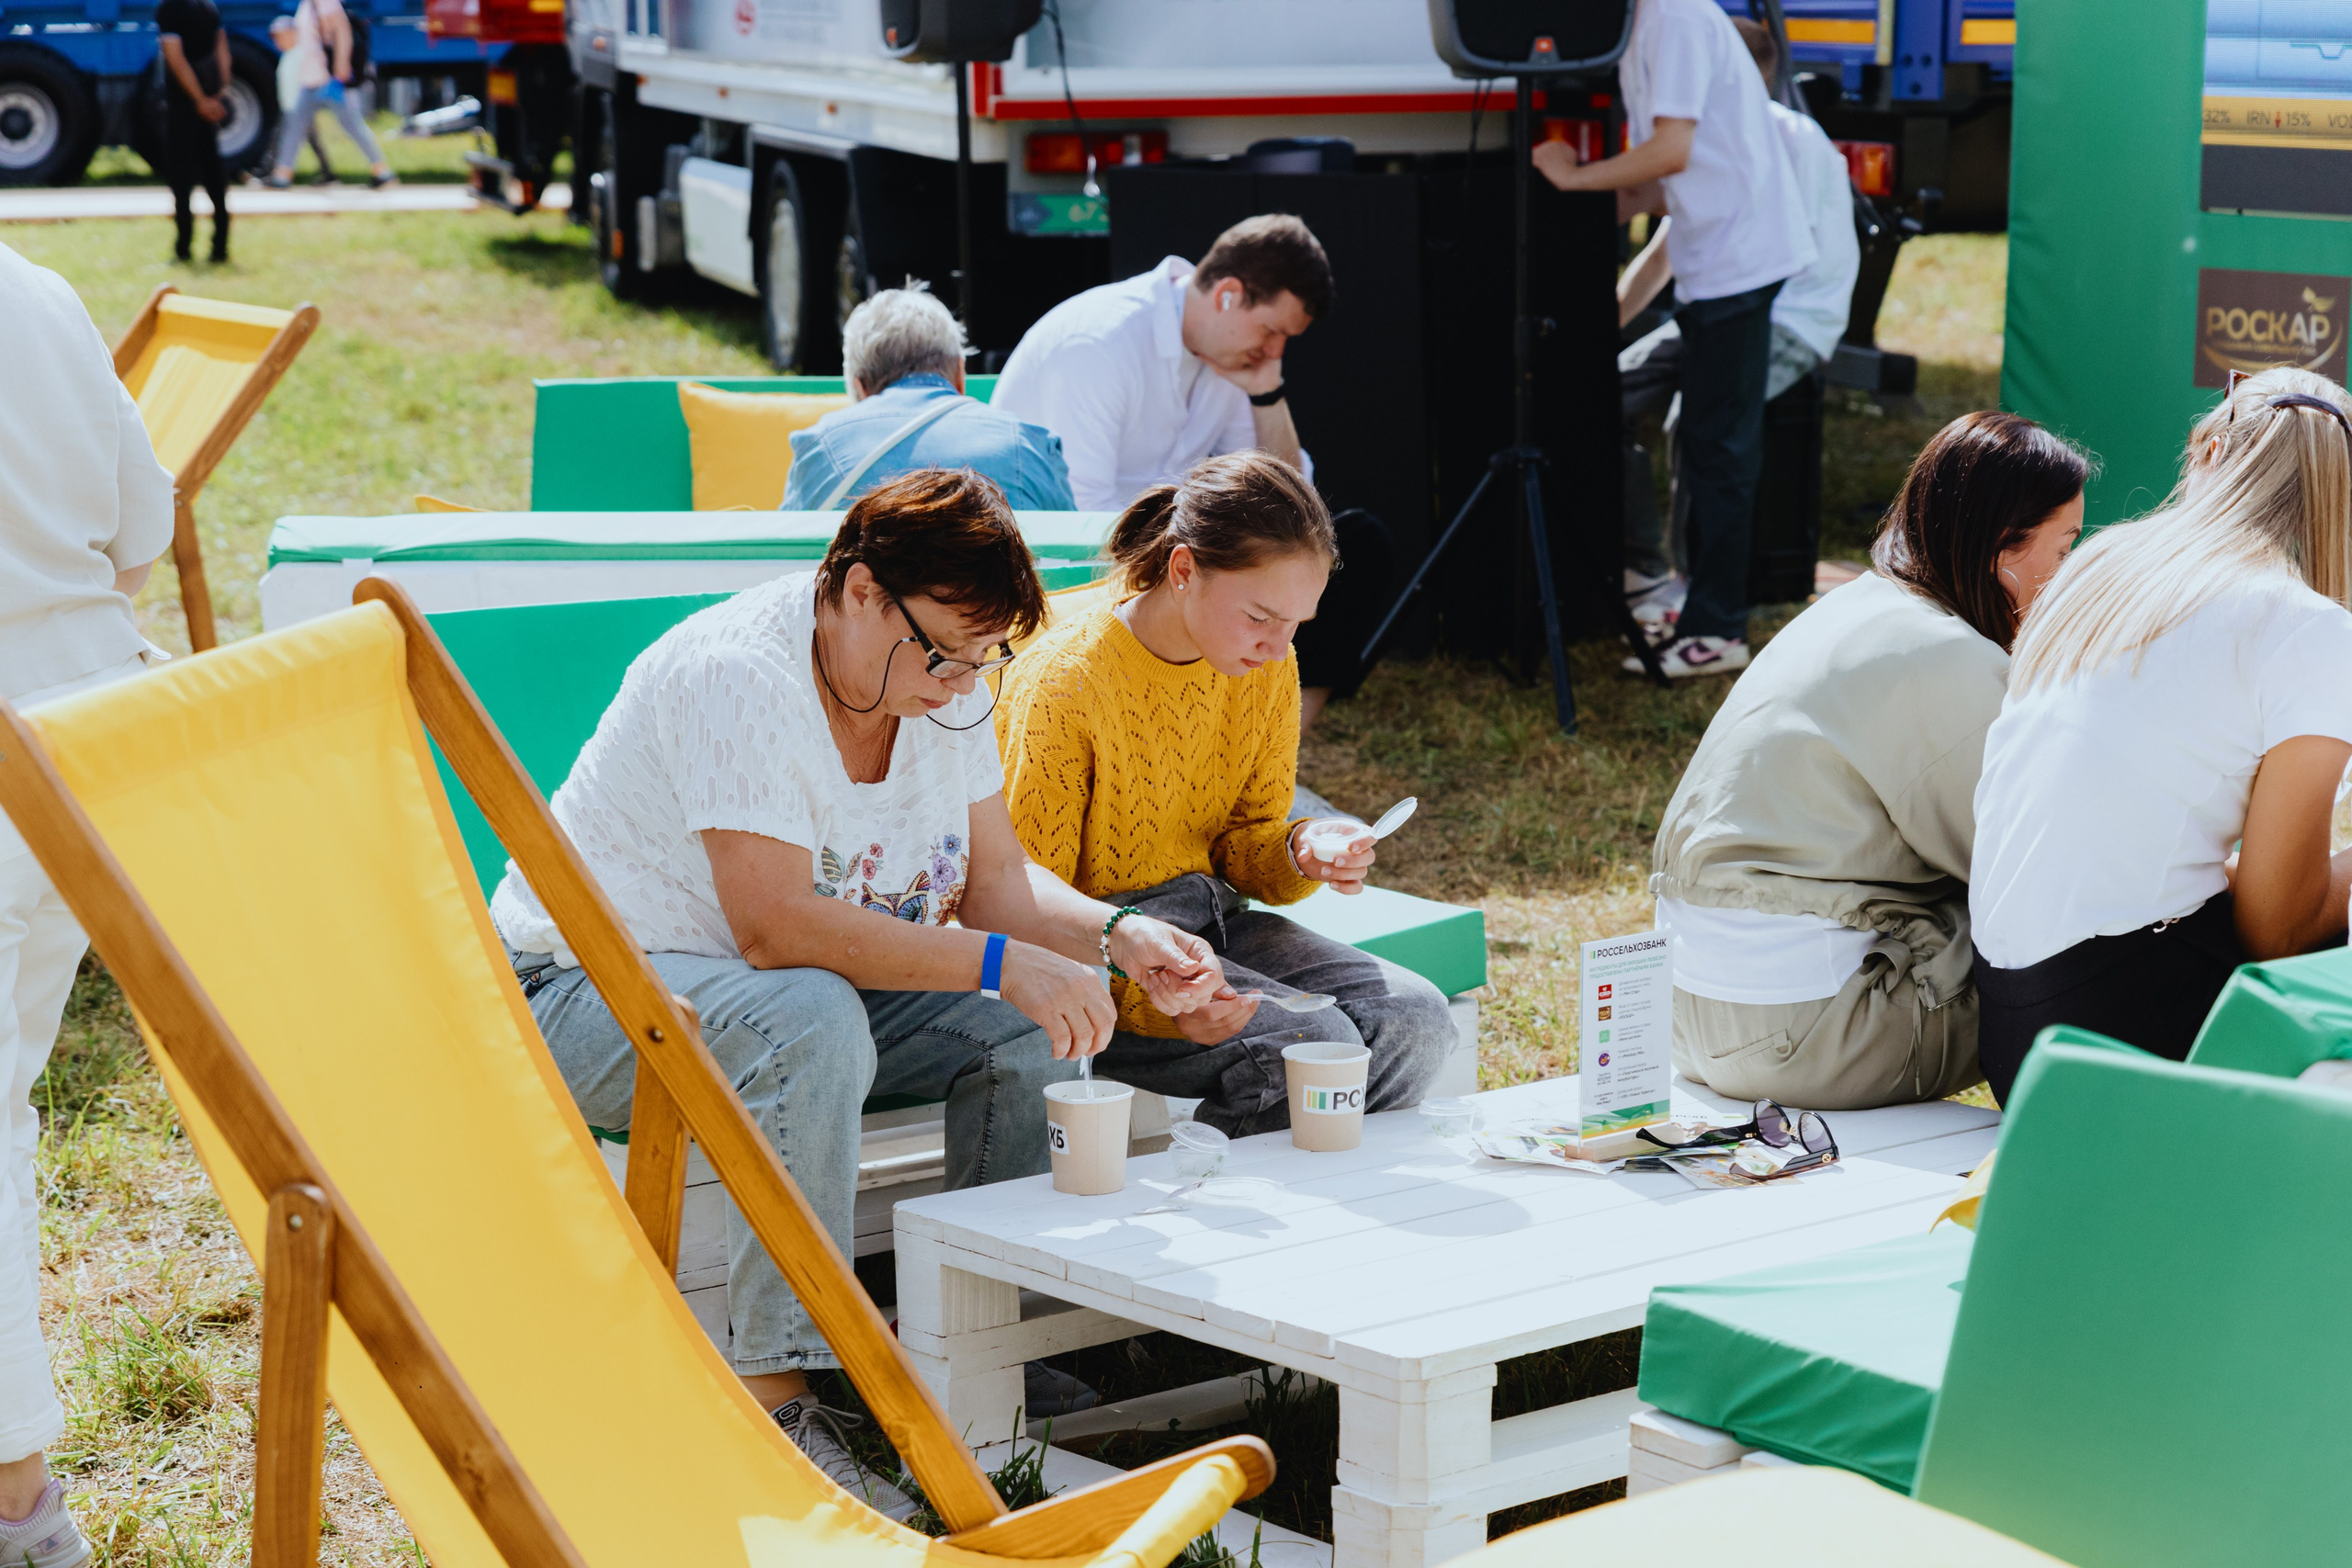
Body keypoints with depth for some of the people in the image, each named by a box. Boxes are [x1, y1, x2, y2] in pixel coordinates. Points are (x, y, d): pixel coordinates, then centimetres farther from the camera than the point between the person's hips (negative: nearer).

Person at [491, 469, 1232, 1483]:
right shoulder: (739, 677, -28)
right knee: (811, 1020, -38)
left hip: (810, 994, 8)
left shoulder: (944, 683, -2)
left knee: (1034, 1023, -10)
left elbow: (1000, 882, 4)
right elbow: (776, 927, -35)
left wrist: (1118, 938, -16)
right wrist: (1001, 963, -36)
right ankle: (772, 1397, -31)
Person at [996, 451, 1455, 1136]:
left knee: (1415, 1019, -13)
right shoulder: (1063, 684, -21)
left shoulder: (1267, 669, 1)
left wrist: (1299, 854, -13)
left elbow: (1244, 841, 12)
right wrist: (1151, 994, -34)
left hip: (1210, 921, 7)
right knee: (1313, 1044, -26)